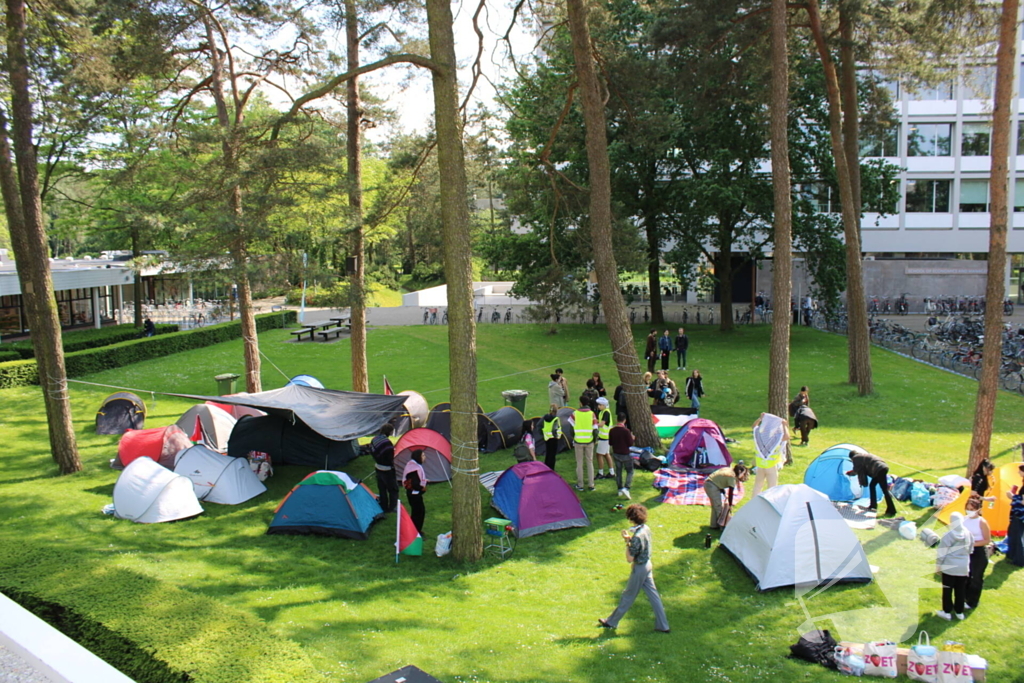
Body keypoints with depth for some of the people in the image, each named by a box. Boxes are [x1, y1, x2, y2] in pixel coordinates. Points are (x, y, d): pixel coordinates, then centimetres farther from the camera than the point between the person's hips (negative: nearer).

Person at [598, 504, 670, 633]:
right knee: (653, 595, 13)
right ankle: (662, 625, 17)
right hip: (648, 565, 8)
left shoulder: (637, 537, -29)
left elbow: (630, 559, -24)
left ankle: (612, 622, 25)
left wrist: (627, 541, -20)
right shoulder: (646, 528, -3)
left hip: (639, 568, -8)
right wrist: (630, 538, -2)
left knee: (628, 596, 8)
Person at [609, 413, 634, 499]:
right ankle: (626, 488, -9)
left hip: (616, 454, 5)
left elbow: (610, 443, 4)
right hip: (625, 454, -5)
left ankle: (620, 490, 21)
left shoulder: (612, 430, -3)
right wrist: (632, 438, 4)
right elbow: (630, 443, -15)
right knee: (630, 472, 7)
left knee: (618, 472, 15)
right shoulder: (626, 430, -19)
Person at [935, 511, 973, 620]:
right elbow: (970, 550, 12)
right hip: (964, 568, 5)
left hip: (949, 568, -5)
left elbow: (941, 553, -13)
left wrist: (938, 566, -1)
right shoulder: (969, 534, -2)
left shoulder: (948, 536, -18)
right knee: (960, 590, 15)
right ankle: (959, 612, 24)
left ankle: (947, 612, 13)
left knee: (947, 590, 6)